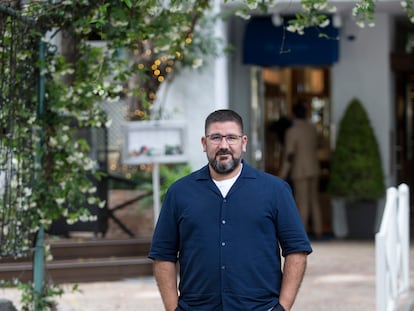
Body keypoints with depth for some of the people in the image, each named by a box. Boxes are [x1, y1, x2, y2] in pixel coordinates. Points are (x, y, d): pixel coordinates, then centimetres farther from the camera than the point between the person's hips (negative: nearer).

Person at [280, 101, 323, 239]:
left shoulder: (292, 131, -13)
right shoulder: (312, 128, 5)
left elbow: (289, 155, -15)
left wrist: (283, 174, -10)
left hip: (300, 170, -6)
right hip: (314, 169, 6)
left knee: (302, 202, -3)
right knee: (314, 200, 12)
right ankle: (318, 231, 14)